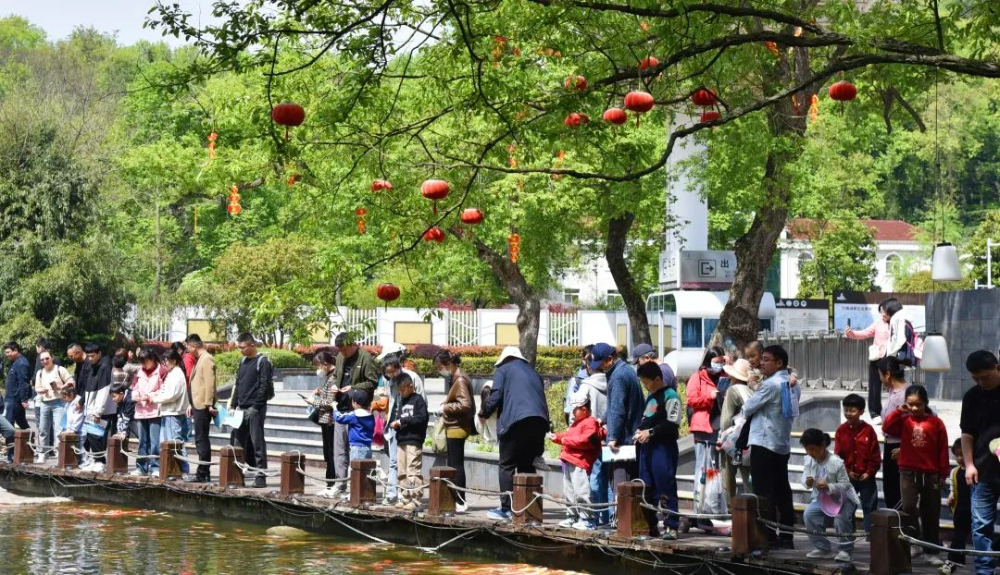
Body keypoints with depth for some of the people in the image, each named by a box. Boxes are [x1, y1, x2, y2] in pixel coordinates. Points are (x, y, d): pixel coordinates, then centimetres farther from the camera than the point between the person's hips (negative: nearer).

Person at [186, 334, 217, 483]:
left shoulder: (207, 359, -12)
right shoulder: (199, 359, 18)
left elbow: (210, 383, -18)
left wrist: (209, 404, -21)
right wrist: (192, 404, 20)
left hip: (203, 406, -10)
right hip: (198, 405, 10)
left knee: (202, 440, -8)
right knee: (201, 440, 11)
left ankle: (203, 474, -6)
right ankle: (203, 472, 15)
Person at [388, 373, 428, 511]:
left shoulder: (418, 400, -3)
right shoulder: (399, 401, 18)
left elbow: (422, 418, -14)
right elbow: (393, 417, 20)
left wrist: (402, 421, -13)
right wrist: (393, 423, -4)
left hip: (414, 441, -8)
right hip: (401, 441, 8)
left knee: (414, 471, -10)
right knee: (403, 472, 10)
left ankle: (415, 499, -10)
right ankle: (406, 497, 16)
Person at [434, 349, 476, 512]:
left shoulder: (460, 380, -16)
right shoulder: (456, 378, 14)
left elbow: (465, 405, -24)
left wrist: (445, 408, -16)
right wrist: (445, 409, 9)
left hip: (457, 429, -10)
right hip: (454, 427, 10)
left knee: (456, 465, -7)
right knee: (454, 465, 13)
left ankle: (460, 502, -4)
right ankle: (456, 500, 18)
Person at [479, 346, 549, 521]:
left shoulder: (503, 369, 11)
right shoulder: (532, 372, 27)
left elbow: (496, 396, -3)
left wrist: (484, 413, 16)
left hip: (516, 421, -5)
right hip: (539, 420, 5)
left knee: (507, 465, 1)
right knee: (527, 465, 13)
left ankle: (506, 508, -4)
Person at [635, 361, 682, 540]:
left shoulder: (670, 396, -10)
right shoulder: (650, 396, 18)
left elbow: (672, 424, -17)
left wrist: (651, 432, -14)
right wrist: (640, 431, 10)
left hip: (664, 446, -9)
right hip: (647, 446, 9)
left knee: (666, 487, -9)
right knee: (646, 488, 11)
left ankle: (671, 527, -6)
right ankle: (650, 525, 19)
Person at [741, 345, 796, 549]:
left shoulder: (770, 384, -15)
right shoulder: (789, 383, 11)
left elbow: (748, 408, -8)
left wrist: (744, 413, 13)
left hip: (764, 443, -9)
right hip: (783, 444, 9)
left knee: (764, 493, -5)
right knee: (782, 491, 10)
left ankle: (768, 537, -6)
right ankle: (786, 536, 12)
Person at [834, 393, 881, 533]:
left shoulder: (868, 430, -7)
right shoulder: (841, 430, -3)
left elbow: (875, 455, -5)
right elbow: (838, 455, -1)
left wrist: (869, 472, -10)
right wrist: (847, 471, -8)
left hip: (866, 477, -2)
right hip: (847, 477, 2)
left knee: (870, 506, 4)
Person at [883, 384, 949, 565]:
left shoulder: (936, 422, -3)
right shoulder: (904, 420, 3)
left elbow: (943, 450, 0)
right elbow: (887, 428, -11)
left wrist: (943, 474, 0)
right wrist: (899, 411, -14)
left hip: (930, 474, 0)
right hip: (908, 472, 1)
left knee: (931, 514, 7)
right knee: (908, 508, -12)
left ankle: (931, 552, 13)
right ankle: (914, 544, 1)